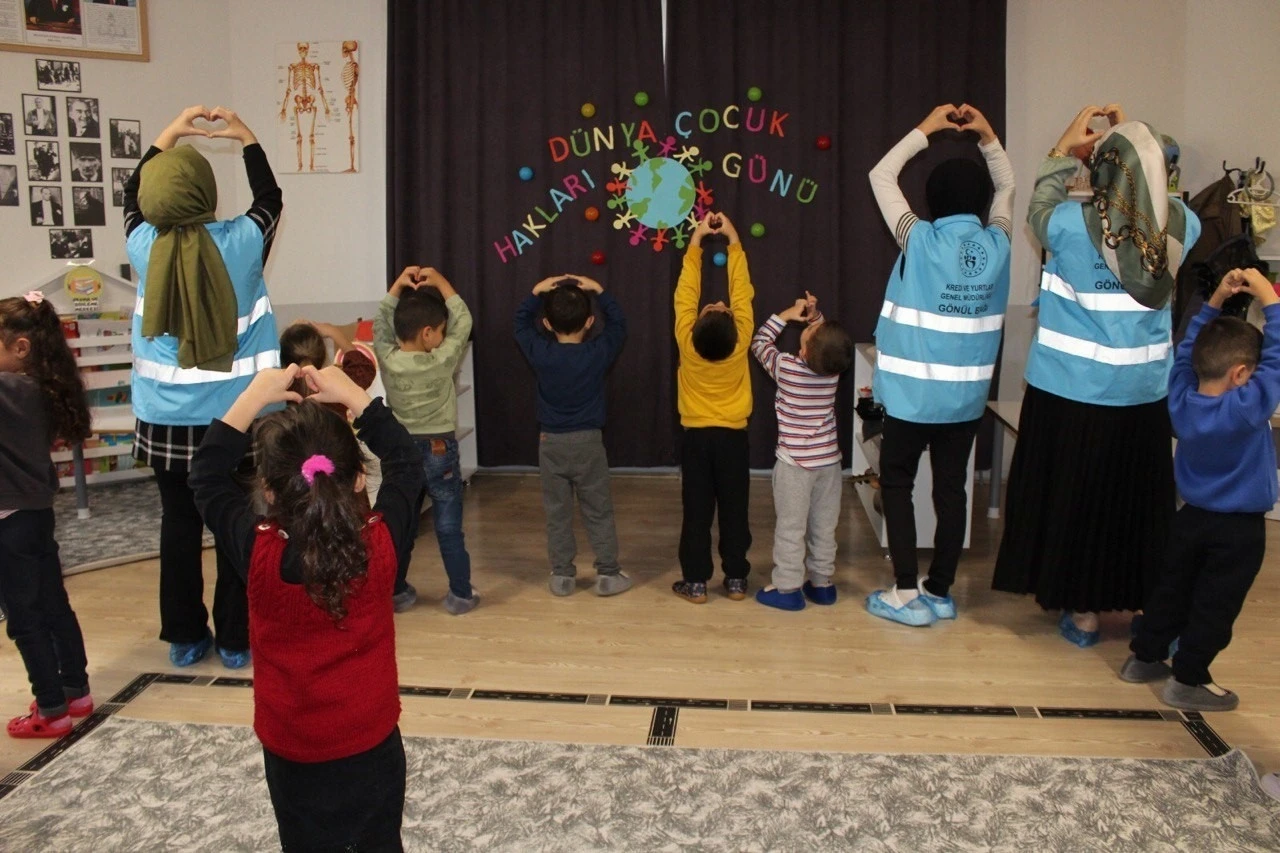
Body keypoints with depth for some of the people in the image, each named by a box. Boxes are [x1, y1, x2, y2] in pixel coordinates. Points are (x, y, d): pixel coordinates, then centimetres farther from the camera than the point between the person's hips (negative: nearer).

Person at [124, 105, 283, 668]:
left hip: (165, 419, 3)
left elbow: (133, 196, 18)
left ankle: (185, 637, 24)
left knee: (178, 524, 13)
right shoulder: (239, 243, -11)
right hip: (235, 416, -2)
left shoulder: (144, 246, -5)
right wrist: (246, 138, 17)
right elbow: (270, 198, 10)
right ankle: (236, 639, 16)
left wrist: (167, 136, 22)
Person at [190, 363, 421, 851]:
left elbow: (206, 475, -6)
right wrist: (352, 395, -3)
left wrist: (254, 396, -5)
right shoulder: (380, 543, -21)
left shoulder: (257, 554, -22)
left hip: (294, 755, -1)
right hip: (373, 745, 1)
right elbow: (406, 465, -3)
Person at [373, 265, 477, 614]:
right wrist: (438, 281, -3)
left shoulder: (387, 359, -9)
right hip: (439, 450, -4)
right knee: (449, 527, 5)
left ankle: (397, 592, 24)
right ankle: (460, 594, 13)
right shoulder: (441, 362, -19)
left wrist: (399, 284, 4)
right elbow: (464, 321, -8)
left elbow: (381, 322, 9)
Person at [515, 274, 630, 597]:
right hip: (587, 441, -1)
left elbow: (521, 322, 10)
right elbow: (618, 323, 7)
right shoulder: (598, 353, -11)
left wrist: (536, 293, 7)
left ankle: (561, 576, 15)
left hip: (550, 442, 1)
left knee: (557, 513, 10)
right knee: (599, 512, 8)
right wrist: (599, 291, 6)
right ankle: (608, 574, 12)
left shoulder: (540, 353, -9)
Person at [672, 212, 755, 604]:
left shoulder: (687, 344, -17)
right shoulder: (740, 344, -17)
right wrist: (734, 242, -3)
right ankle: (736, 580, 16)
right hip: (732, 437, 0)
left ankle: (696, 582, 10)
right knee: (734, 510, 8)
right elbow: (741, 293, -8)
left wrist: (696, 242, -2)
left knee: (696, 512, 5)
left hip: (695, 436, 0)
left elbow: (686, 295, -8)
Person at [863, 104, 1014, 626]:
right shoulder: (997, 245, 0)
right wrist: (986, 136, 13)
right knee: (951, 488, 11)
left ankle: (907, 595, 7)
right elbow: (1007, 186, 20)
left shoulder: (922, 242, -12)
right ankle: (940, 592, 19)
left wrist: (926, 129, 6)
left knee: (896, 484, 9)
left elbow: (881, 177, 0)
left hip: (913, 392, -4)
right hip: (967, 396, 4)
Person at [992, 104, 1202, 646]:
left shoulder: (1073, 225, -17)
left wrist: (1064, 150, 14)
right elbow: (1156, 190, 17)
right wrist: (1135, 141, 15)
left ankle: (1083, 612, 22)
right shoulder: (1182, 225, -6)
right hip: (1146, 394, 4)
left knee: (1074, 496, 10)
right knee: (1141, 499, 17)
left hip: (1070, 393, -3)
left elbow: (1039, 209, 6)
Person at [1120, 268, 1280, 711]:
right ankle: (1188, 680, 13)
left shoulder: (1181, 397, -9)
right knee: (1214, 606, 6)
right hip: (1239, 529, -6)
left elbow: (1187, 350, 5)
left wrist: (1215, 301, 0)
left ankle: (1144, 657, 29)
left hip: (1192, 517, 6)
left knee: (1172, 589, 19)